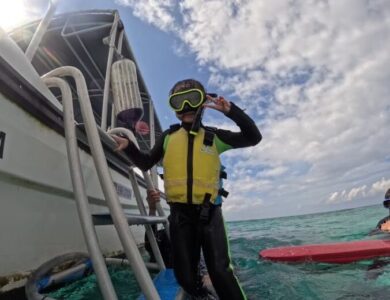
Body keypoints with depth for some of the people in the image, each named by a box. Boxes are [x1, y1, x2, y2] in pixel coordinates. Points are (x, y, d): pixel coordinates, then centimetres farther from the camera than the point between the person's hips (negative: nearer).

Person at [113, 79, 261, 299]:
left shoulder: (214, 137, 4)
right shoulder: (168, 137, 8)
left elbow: (253, 137, 2)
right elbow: (146, 164, 14)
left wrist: (230, 110, -9)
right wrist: (129, 146, -3)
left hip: (209, 212, -2)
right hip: (180, 214, 2)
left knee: (220, 271, -7)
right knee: (185, 276, 9)